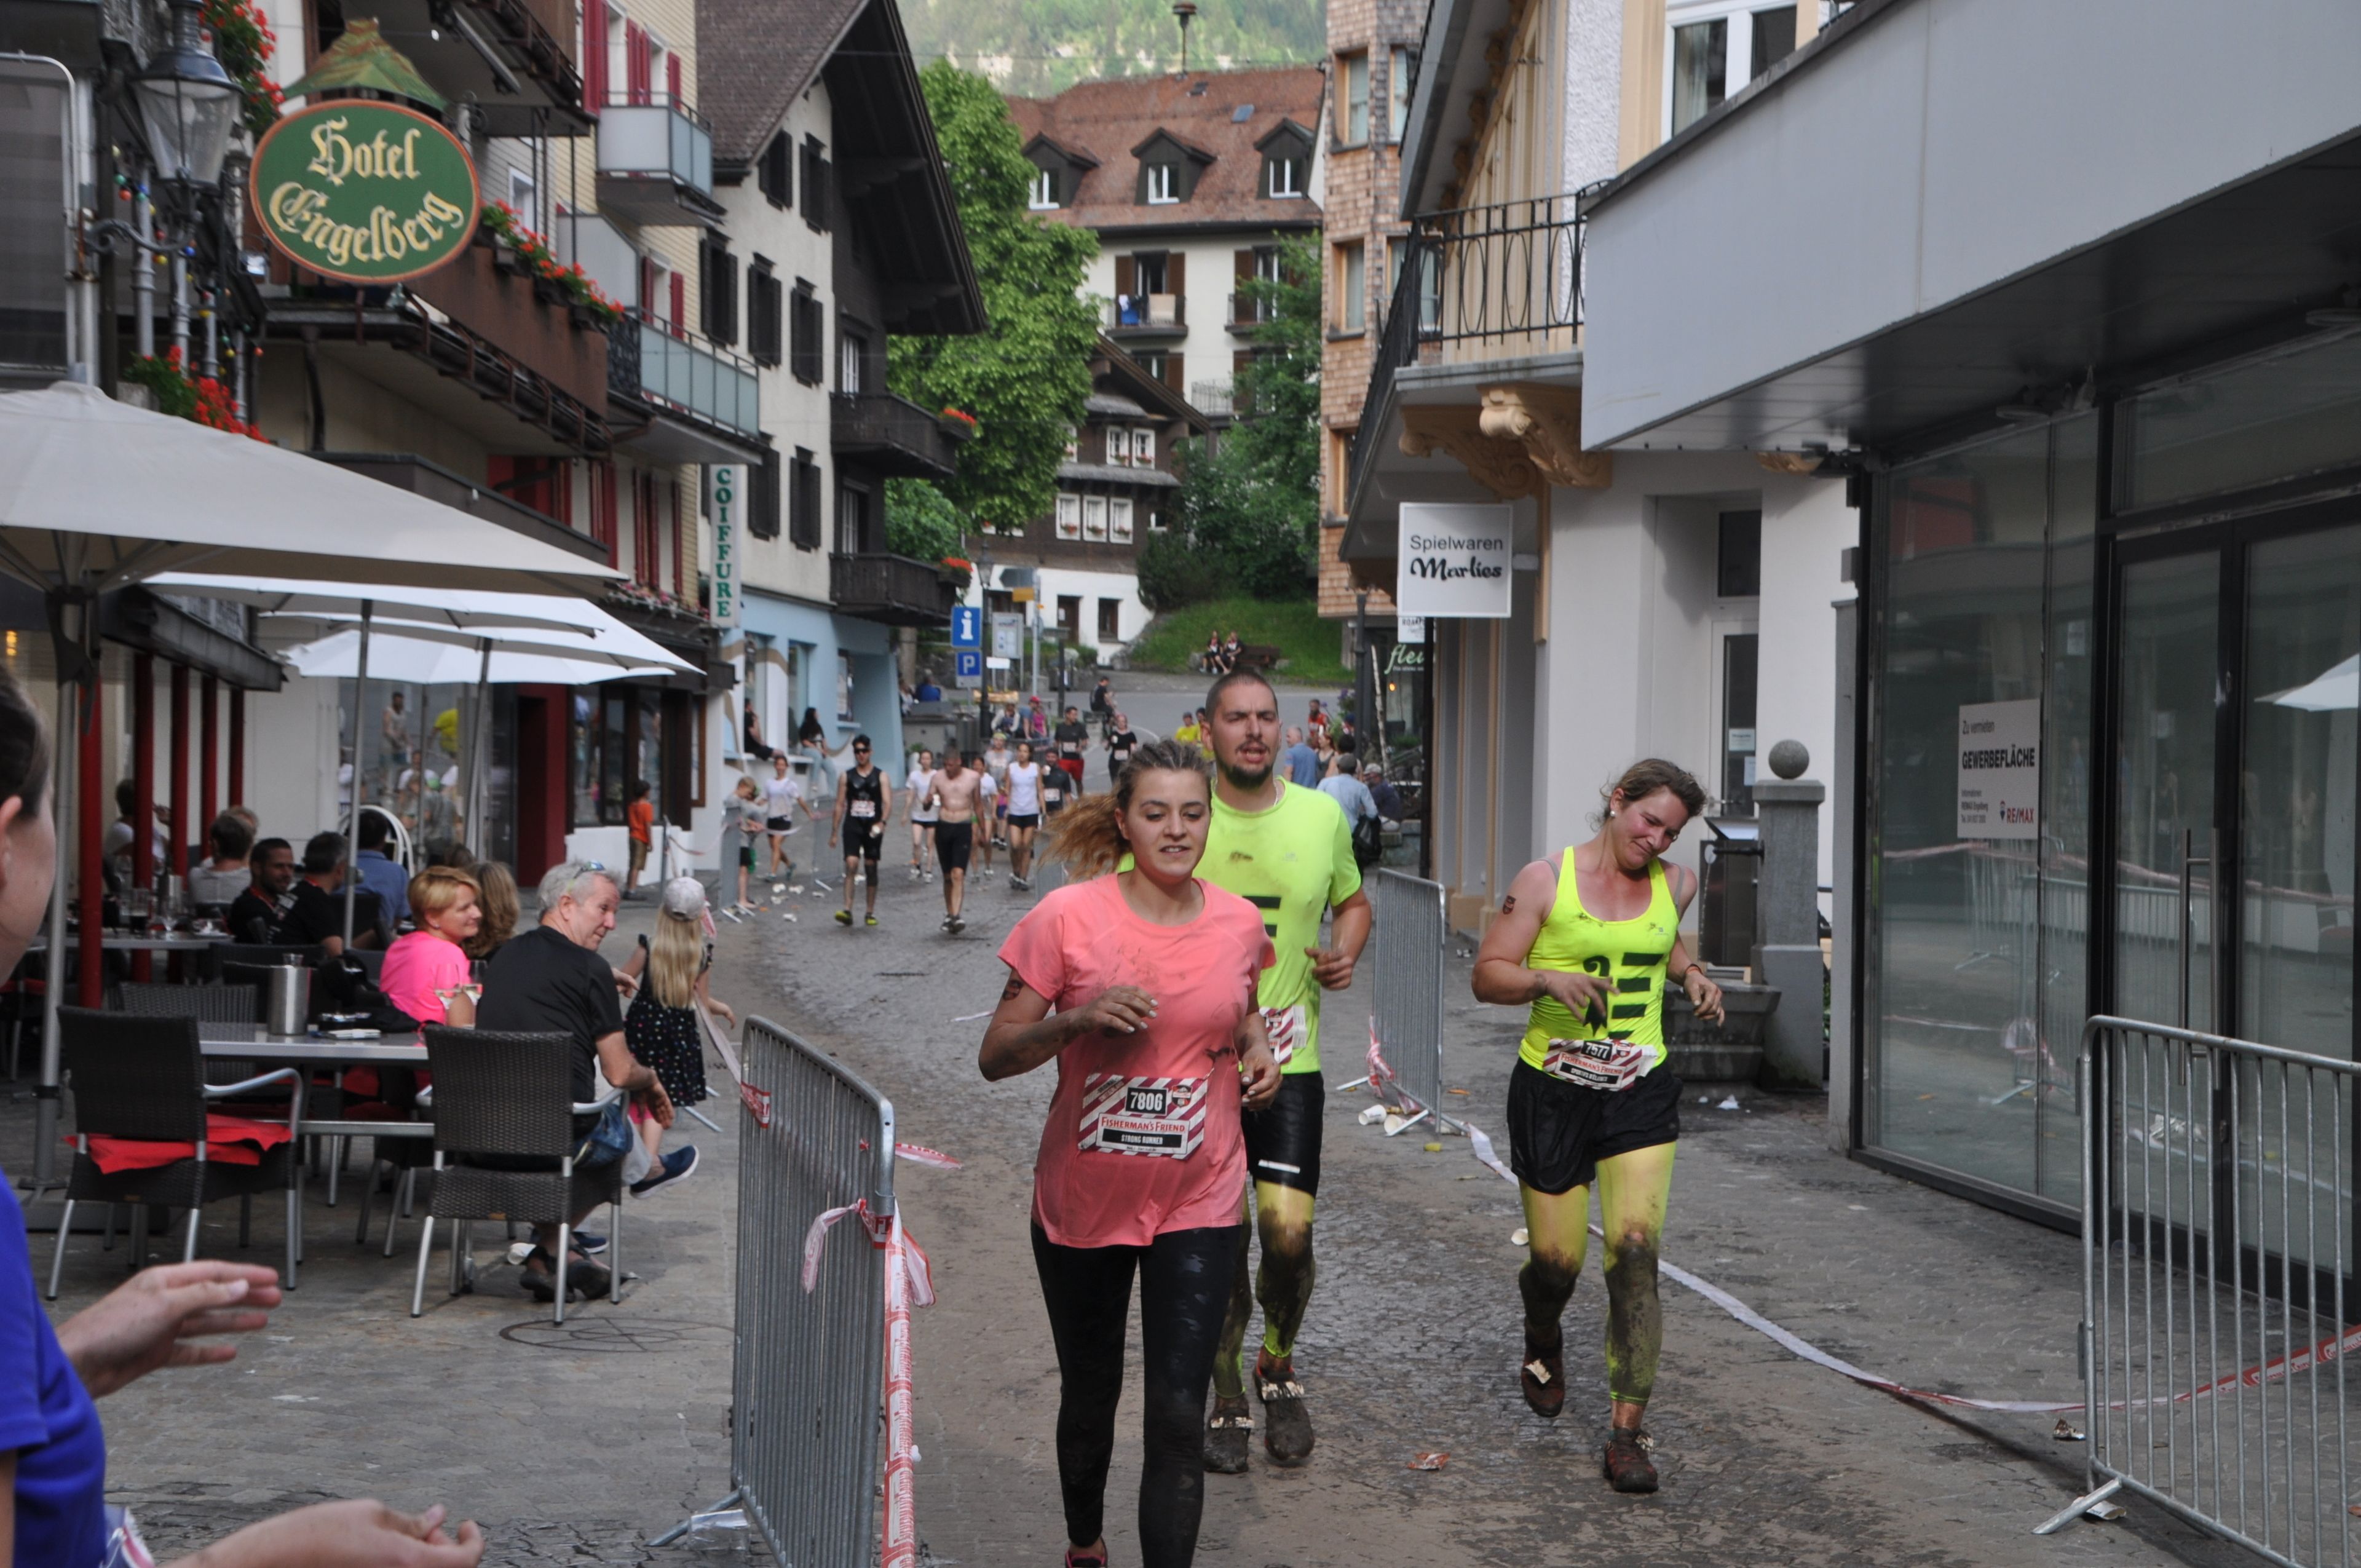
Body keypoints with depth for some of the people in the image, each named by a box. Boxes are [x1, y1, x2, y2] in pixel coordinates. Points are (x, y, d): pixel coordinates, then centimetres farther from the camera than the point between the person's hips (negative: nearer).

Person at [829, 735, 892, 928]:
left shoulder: (880, 776, 5)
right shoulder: (847, 777, 9)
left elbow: (888, 803, -5)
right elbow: (840, 805, 10)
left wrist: (883, 822, -23)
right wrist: (834, 832, 6)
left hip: (873, 827, 0)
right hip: (852, 825, 0)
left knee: (871, 868, 5)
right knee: (851, 864, -16)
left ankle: (871, 913, 14)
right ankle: (847, 911, -22)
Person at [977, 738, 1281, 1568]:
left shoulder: (1239, 923, -2)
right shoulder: (1067, 917, -12)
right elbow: (996, 1057, -9)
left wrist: (1256, 1049, -2)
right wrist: (1080, 1018, -26)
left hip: (1197, 1204, 1)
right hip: (1082, 1202, 0)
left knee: (1177, 1416, -6)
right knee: (1089, 1398, 18)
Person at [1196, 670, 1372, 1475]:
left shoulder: (1322, 816, 3)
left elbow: (1354, 901, 20)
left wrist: (1345, 952, 0)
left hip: (1289, 1060, 1)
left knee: (1289, 1234, -8)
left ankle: (1279, 1365, 21)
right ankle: (1228, 1403, 23)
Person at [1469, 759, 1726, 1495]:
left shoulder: (1675, 884, 7)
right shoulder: (1545, 880, -6)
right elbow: (1487, 974, -6)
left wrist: (1691, 974, 10)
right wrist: (1548, 979, -24)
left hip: (1641, 1094, 2)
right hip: (1553, 1095, -2)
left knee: (1636, 1252, -12)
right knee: (1557, 1261, 6)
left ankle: (1626, 1434, -6)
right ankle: (1543, 1343, 43)